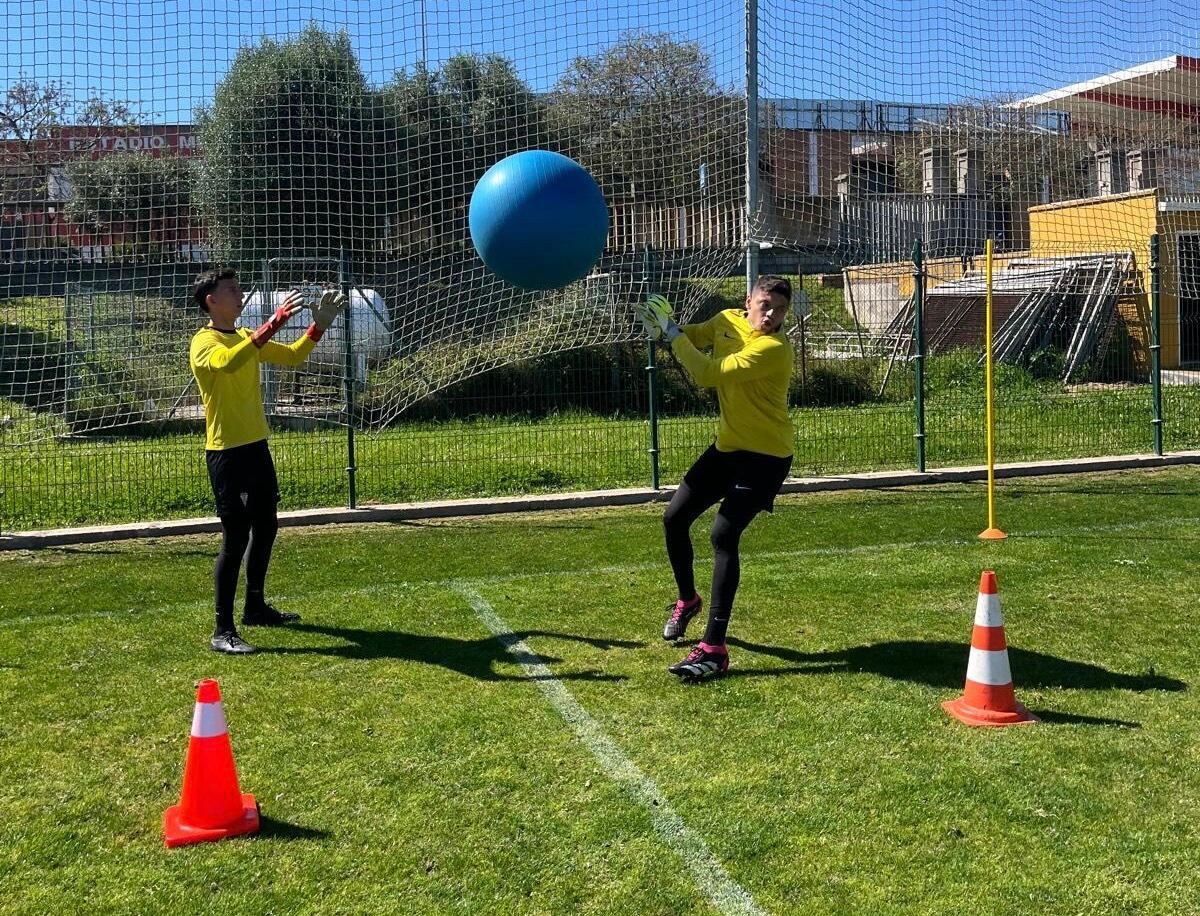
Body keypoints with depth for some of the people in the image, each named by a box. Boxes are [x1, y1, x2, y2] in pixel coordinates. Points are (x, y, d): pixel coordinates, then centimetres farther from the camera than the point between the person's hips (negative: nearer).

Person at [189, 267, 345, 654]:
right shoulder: (204, 343, -14)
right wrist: (275, 321, -39)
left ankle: (255, 607, 34)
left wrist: (319, 324, 3)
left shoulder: (247, 337, 12)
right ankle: (223, 631, -3)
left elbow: (292, 357, 17)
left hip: (256, 447, 9)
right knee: (235, 539, -9)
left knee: (266, 528, 18)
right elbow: (228, 362, -37)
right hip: (226, 453, -9)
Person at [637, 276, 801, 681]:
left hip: (765, 455, -8)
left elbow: (708, 374, -30)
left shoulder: (774, 348, -25)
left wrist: (671, 332, -20)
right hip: (727, 446, 8)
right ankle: (687, 599, 37)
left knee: (724, 534, -21)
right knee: (674, 518, 10)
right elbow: (694, 338, 17)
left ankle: (714, 649, -19)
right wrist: (665, 326, -6)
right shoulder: (728, 320, -1)